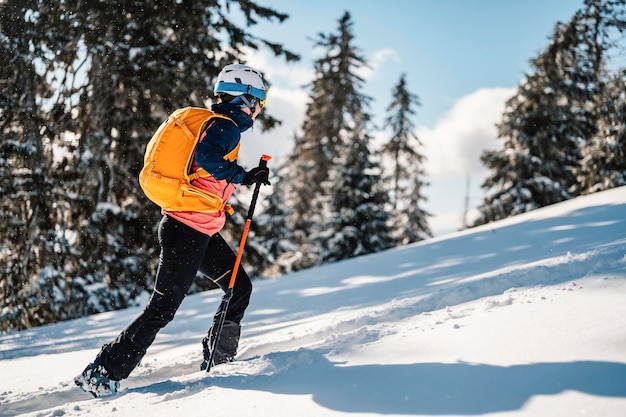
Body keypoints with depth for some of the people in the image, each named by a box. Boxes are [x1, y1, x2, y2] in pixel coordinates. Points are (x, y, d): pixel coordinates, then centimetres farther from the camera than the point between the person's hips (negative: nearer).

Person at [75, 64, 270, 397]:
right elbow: (206, 155, -32)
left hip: (202, 231, 10)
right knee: (162, 309, -8)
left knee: (240, 287, 16)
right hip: (188, 229, -10)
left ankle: (219, 359, 27)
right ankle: (103, 373, -2)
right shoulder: (227, 126, -12)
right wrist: (243, 176, -25)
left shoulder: (222, 125, 17)